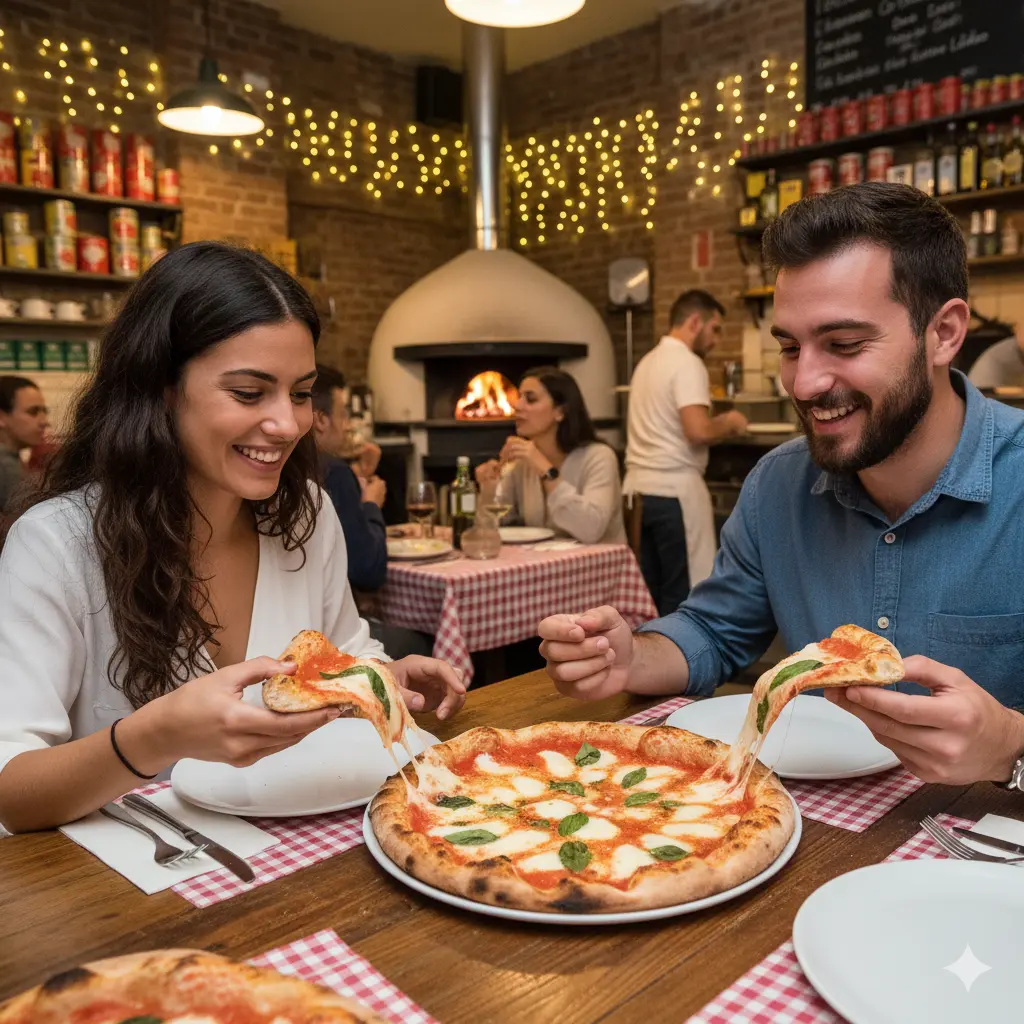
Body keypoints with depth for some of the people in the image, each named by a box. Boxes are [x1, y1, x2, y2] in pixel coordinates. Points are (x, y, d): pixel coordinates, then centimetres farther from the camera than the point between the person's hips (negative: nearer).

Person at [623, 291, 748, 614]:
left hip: (639, 487, 9)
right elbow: (698, 430, -22)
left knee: (647, 592, 11)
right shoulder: (687, 362, -11)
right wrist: (729, 423, -3)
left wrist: (719, 429, 18)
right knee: (684, 592, -1)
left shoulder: (649, 360, 17)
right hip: (674, 490, -9)